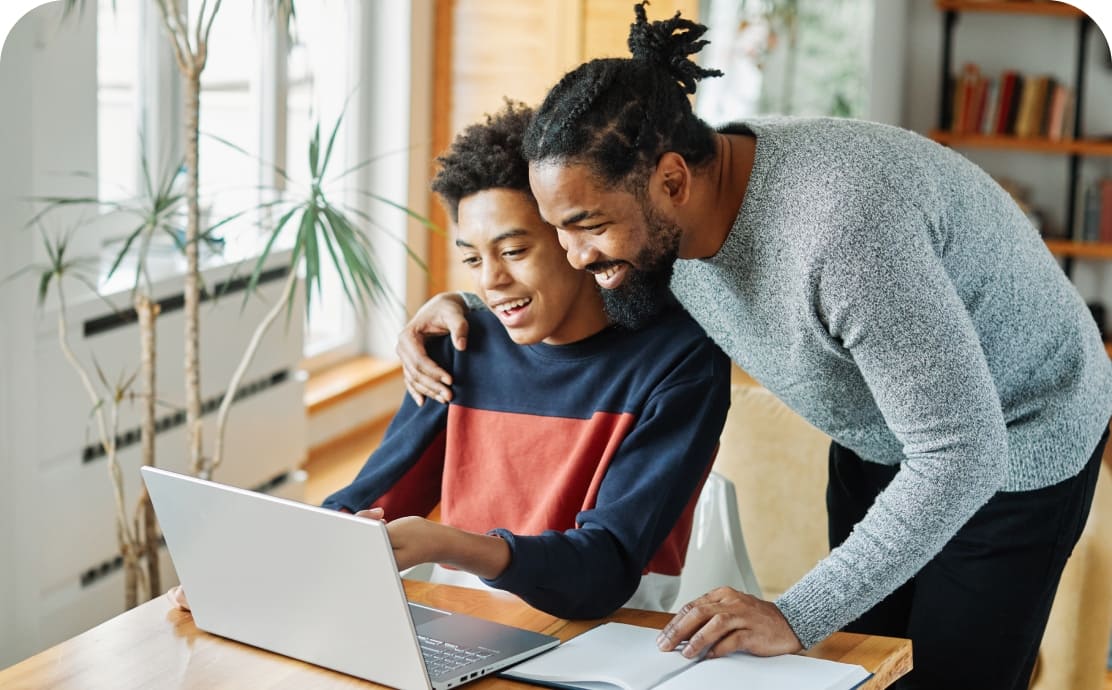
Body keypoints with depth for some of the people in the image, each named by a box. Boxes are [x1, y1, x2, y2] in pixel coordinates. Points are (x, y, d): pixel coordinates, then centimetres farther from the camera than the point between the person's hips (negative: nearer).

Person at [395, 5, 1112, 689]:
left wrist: (796, 617, -37)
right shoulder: (656, 212, -16)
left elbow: (960, 456, -38)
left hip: (1013, 451, -7)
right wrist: (460, 300, -7)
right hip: (879, 440, 7)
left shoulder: (843, 227, -42)